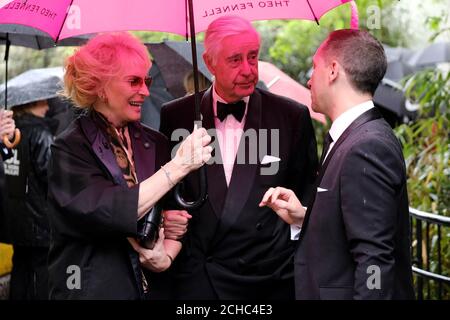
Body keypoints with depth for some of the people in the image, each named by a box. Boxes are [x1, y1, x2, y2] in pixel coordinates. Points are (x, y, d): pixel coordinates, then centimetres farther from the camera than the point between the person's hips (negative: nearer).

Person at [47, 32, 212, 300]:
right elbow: (109, 215, -23)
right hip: (94, 289, -4)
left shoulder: (156, 144, 4)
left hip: (154, 287, 4)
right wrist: (180, 165, -23)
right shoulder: (71, 148, -10)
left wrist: (166, 256, -14)